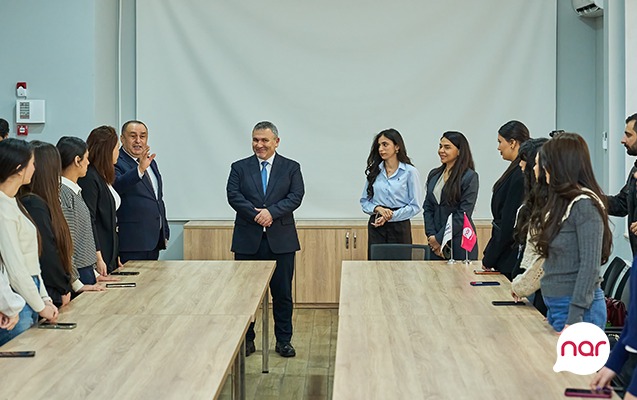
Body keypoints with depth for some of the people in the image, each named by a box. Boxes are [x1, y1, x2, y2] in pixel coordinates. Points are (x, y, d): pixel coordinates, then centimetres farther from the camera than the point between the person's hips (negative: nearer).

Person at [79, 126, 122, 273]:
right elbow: (88, 221, -18)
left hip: (110, 255, 9)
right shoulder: (89, 178, -14)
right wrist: (98, 258, -20)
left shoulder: (104, 178, 16)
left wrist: (116, 255, 18)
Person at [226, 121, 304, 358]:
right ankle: (246, 340, 17)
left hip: (280, 240, 0)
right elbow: (233, 196, -5)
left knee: (282, 293, 5)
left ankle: (283, 340, 16)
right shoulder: (239, 168, 7)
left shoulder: (291, 168, 6)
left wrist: (272, 211, -19)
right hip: (247, 240, 1)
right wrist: (256, 214, -17)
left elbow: (296, 196, -5)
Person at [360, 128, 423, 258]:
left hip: (399, 226, -3)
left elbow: (415, 206, -5)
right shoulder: (374, 171, 8)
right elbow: (364, 201, 11)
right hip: (376, 227, 3)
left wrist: (391, 216, -13)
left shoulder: (410, 172, -3)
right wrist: (378, 209, -9)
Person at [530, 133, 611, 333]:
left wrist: (574, 318, -20)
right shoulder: (562, 201, 11)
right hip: (556, 305, 8)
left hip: (578, 308, -8)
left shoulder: (585, 205, -14)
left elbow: (590, 266, -18)